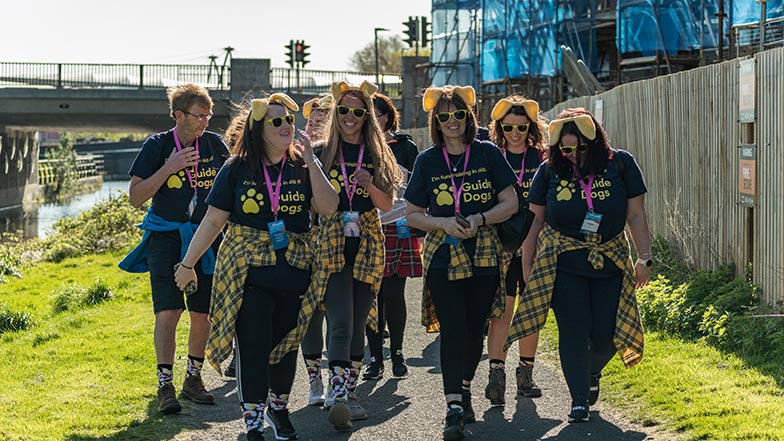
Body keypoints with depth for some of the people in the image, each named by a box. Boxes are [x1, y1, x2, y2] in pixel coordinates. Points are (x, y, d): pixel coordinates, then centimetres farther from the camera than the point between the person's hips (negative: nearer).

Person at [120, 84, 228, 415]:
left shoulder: (213, 144, 4)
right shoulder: (157, 146, -5)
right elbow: (135, 197, -9)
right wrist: (169, 168, -18)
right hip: (166, 238, -3)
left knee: (202, 314, 7)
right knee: (168, 312, -13)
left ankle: (193, 379, 22)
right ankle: (165, 386, -9)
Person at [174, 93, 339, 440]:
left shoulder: (302, 167, 5)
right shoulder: (237, 170, 0)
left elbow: (328, 208, -9)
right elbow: (213, 220, 2)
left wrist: (311, 164, -14)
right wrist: (188, 264, 2)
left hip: (294, 271, 2)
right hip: (248, 271, -2)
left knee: (286, 344, 11)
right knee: (252, 347, -5)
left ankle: (278, 406, 32)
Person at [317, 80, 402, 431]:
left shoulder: (376, 156, 10)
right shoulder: (322, 154, 4)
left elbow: (387, 204, 4)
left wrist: (369, 185, -12)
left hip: (368, 247, 3)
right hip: (332, 245, -3)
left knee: (358, 324, 7)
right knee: (341, 323, -16)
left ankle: (348, 392, 17)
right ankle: (337, 395, -22)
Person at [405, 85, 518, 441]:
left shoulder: (488, 154, 3)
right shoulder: (427, 161, 3)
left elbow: (510, 203, 2)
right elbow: (413, 214, 6)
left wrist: (479, 219, -14)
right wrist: (443, 223, -12)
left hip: (484, 253, 1)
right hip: (442, 255, -1)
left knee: (475, 328, 7)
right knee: (452, 329, -10)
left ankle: (464, 389, 30)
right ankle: (454, 408, -14)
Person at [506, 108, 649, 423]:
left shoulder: (621, 164, -3)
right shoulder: (550, 171, -2)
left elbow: (636, 214, 0)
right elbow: (535, 220, 4)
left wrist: (644, 258, -2)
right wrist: (526, 266, 4)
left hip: (610, 263, 1)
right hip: (563, 264, 0)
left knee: (606, 333, 1)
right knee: (573, 331, -5)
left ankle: (592, 373, 34)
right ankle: (579, 400, 5)